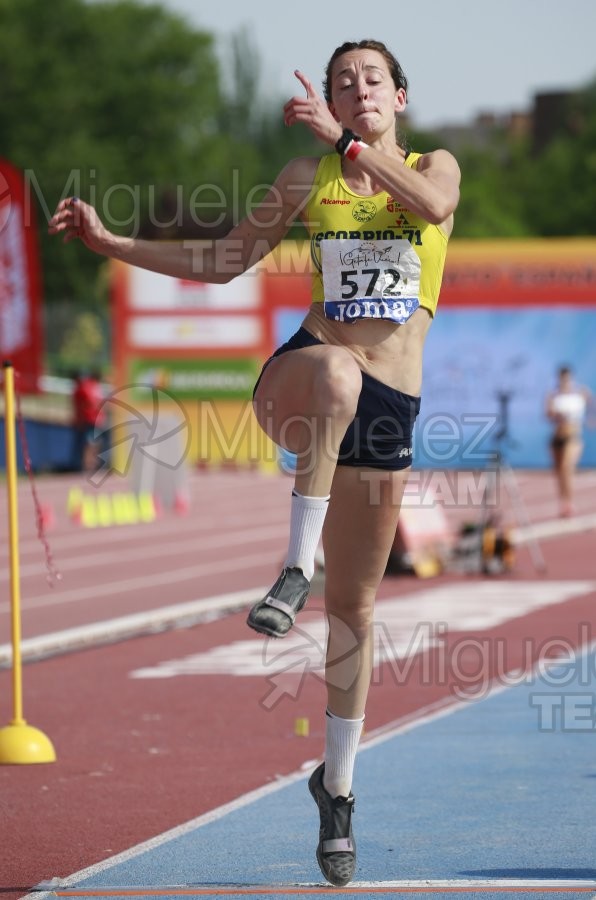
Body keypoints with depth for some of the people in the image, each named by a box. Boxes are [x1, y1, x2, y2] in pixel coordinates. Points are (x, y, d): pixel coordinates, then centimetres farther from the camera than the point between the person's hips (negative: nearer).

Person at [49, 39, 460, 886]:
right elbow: (220, 261, 13)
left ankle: (337, 782, 23)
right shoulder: (308, 177, 8)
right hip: (302, 377, -1)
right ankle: (296, 570, -39)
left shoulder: (434, 165, 5)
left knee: (354, 605, 7)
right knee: (341, 370, -41)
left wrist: (345, 139, -28)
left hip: (389, 405, 1)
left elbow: (433, 205, -21)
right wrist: (112, 244, 5)